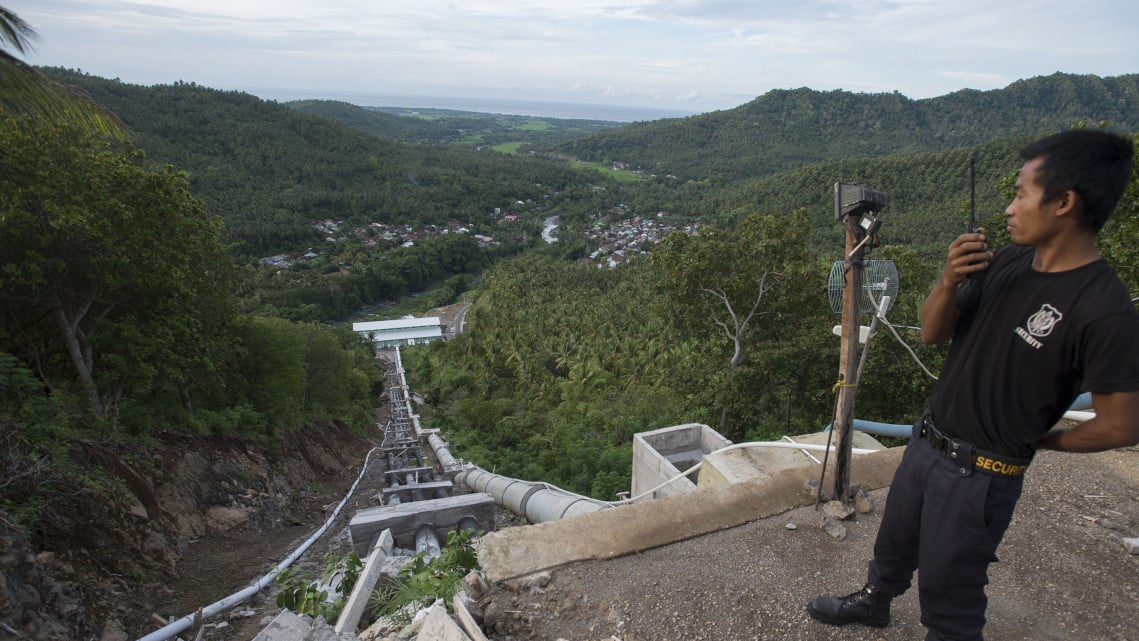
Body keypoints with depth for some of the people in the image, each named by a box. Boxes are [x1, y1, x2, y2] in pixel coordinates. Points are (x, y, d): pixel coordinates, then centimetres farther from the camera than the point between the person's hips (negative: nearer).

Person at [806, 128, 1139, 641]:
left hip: (980, 474, -7)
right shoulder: (1004, 263, -3)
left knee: (946, 587, 13)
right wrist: (949, 282, -19)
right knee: (894, 540, 28)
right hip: (926, 440, 7)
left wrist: (1033, 440, -4)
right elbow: (931, 333, -1)